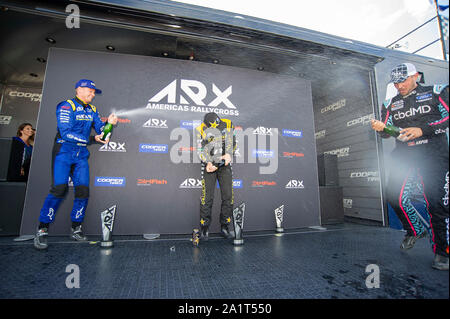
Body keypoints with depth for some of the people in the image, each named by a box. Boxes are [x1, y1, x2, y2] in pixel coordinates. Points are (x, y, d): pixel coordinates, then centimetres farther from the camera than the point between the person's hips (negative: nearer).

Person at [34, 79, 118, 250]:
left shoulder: (92, 110, 12)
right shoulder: (66, 106, -8)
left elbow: (100, 129, 6)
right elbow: (66, 133, -18)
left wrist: (109, 123, -13)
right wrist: (92, 139, -22)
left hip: (81, 154, 6)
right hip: (64, 151, -5)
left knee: (83, 190, 0)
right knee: (59, 188, -14)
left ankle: (76, 229, 13)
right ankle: (42, 230, 2)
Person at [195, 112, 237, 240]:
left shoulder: (228, 125, -6)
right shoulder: (200, 129, -9)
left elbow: (232, 143, 4)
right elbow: (200, 150, -5)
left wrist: (229, 154, -15)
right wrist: (208, 163, -21)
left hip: (224, 165, 2)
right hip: (209, 165, -1)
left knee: (228, 197, 0)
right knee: (207, 197, -6)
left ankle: (225, 227, 16)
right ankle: (204, 228, 11)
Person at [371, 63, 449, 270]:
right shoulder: (391, 103, 16)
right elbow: (388, 132, 11)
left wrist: (422, 130, -14)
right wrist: (381, 128, -12)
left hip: (433, 153, -3)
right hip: (403, 154, 4)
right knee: (394, 196, -5)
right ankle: (415, 230, 21)